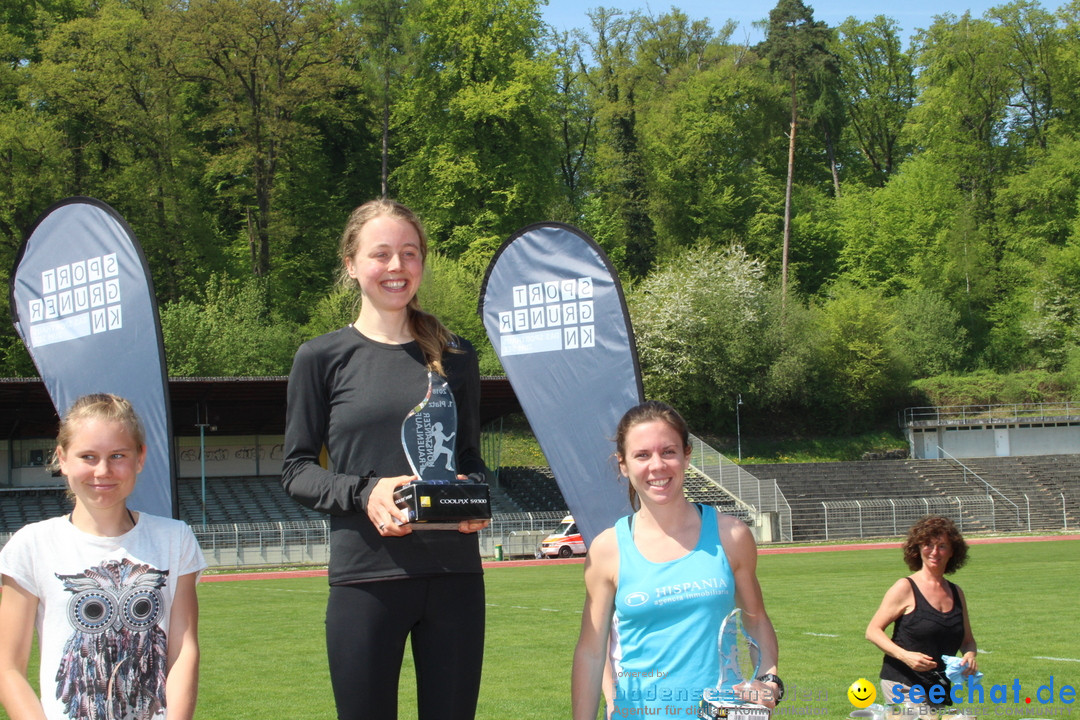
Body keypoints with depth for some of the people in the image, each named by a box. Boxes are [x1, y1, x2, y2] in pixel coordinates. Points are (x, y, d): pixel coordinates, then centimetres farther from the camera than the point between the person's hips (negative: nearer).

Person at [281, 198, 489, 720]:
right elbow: (296, 470, 3)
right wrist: (364, 492, -15)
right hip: (364, 578, -3)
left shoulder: (455, 357, 12)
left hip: (454, 575, 3)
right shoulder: (323, 357, 3)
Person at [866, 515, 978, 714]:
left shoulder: (956, 594, 12)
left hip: (940, 689, 6)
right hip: (904, 686, -6)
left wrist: (970, 655, -1)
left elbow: (967, 640, 22)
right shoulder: (906, 588, -5)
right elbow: (873, 631, -6)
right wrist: (905, 656, -20)